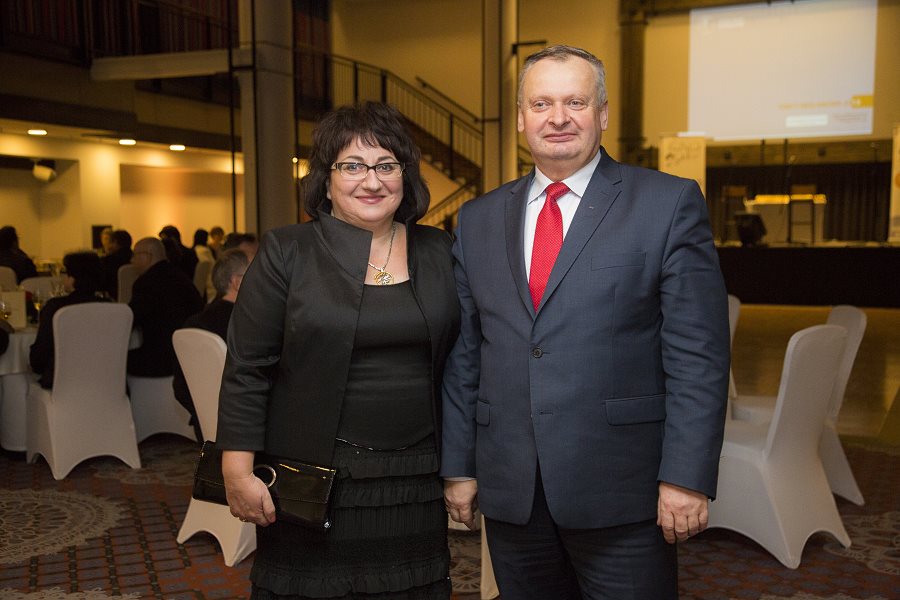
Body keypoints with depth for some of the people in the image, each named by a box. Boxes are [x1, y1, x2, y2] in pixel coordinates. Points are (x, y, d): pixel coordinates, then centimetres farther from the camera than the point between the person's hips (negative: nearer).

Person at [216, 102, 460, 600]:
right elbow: (247, 370, -5)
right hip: (312, 484, -2)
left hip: (415, 482, 3)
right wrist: (238, 472, -10)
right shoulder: (286, 253, -4)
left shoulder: (439, 253, 5)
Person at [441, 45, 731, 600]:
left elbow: (698, 356, -7)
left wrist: (686, 477, -11)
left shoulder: (670, 204, -3)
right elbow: (463, 354, 9)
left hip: (620, 492, -3)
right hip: (509, 492, 4)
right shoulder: (479, 220, 8)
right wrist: (458, 466, 7)